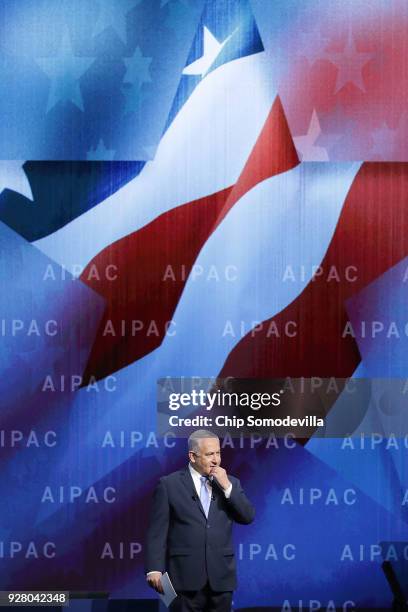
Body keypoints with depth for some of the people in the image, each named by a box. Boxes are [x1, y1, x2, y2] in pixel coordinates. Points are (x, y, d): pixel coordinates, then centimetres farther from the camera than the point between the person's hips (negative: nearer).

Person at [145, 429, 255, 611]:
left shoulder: (231, 483, 12)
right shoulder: (169, 484, 0)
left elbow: (248, 517, 1)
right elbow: (157, 531, -2)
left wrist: (227, 486, -8)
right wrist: (154, 569, -10)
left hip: (221, 578, 3)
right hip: (186, 578, -3)